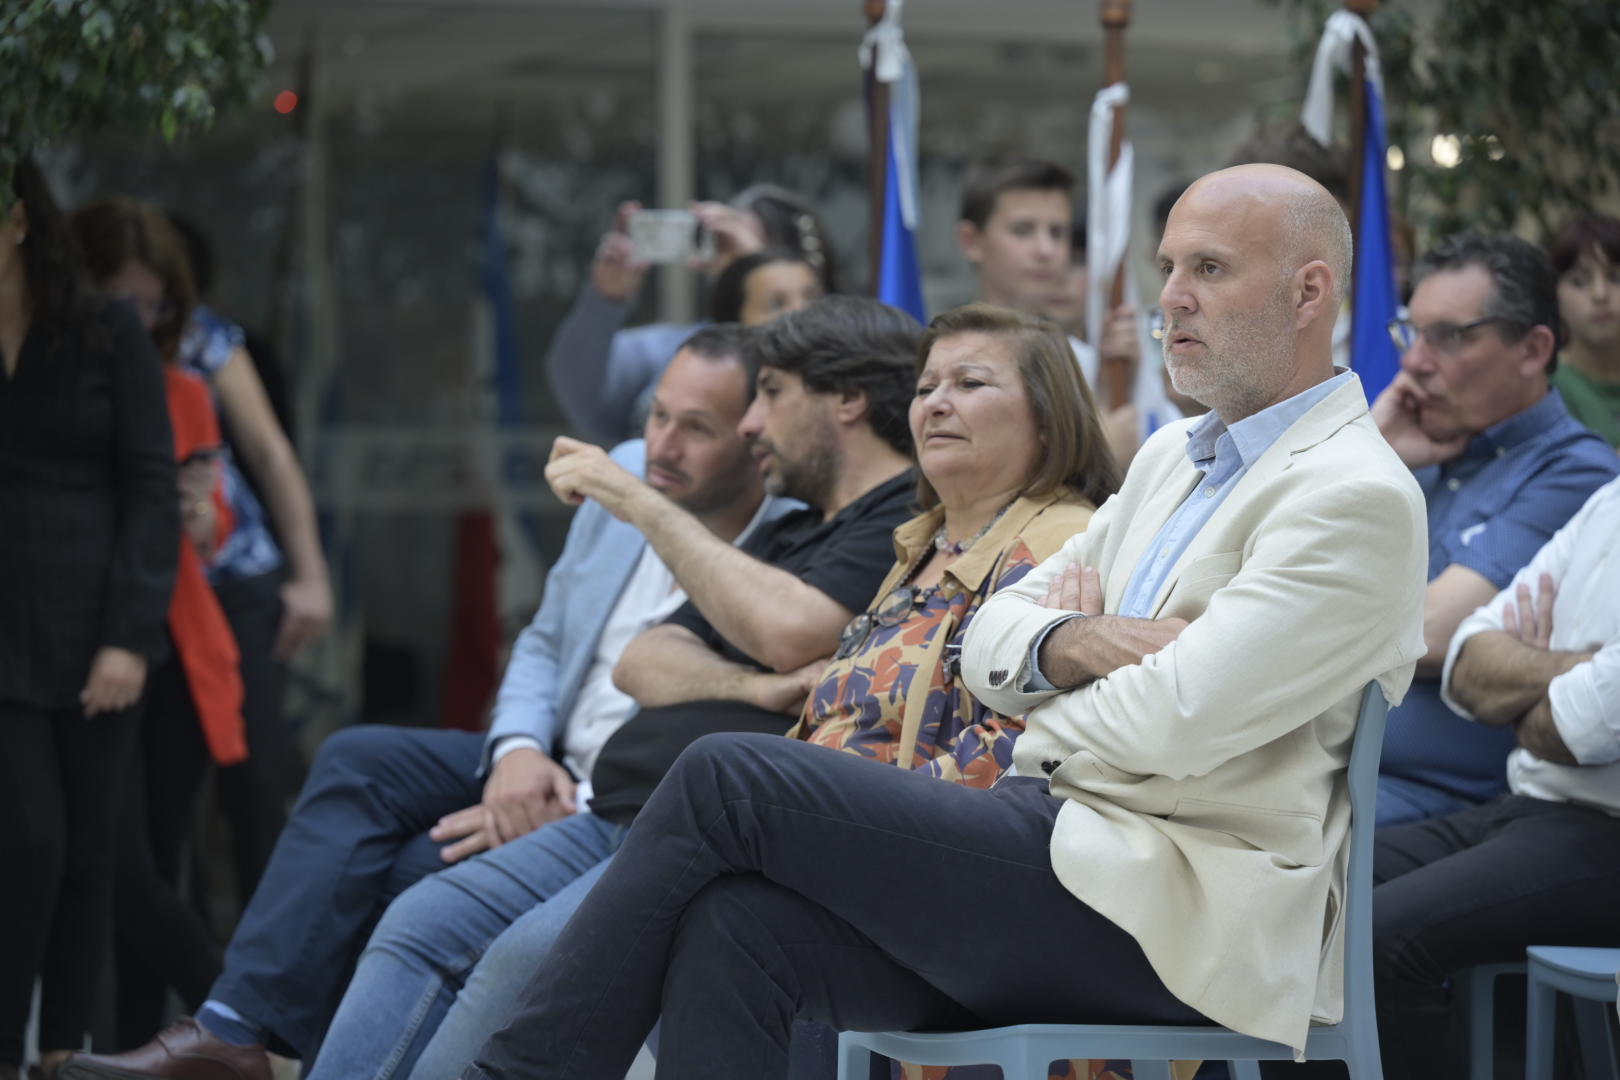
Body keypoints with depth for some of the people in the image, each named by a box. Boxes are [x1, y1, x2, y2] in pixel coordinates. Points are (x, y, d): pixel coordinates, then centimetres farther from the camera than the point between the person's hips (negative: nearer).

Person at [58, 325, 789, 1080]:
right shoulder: (624, 477, 4)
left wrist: (564, 815, -23)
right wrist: (518, 751, -8)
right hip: (549, 766, 8)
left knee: (413, 870, -23)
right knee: (360, 761, -13)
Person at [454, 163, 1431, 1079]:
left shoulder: (1359, 497, -9)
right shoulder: (1175, 456, 21)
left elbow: (1169, 722, -19)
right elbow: (990, 644, 18)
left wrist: (1057, 670, 3)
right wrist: (1073, 644, -5)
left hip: (1168, 911, -8)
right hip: (1060, 844, 8)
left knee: (730, 779, -14)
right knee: (731, 929, -17)